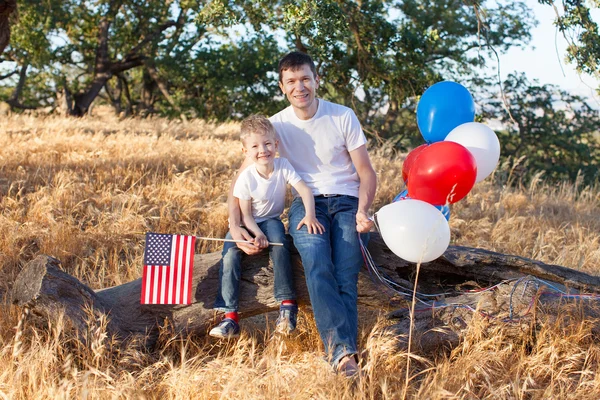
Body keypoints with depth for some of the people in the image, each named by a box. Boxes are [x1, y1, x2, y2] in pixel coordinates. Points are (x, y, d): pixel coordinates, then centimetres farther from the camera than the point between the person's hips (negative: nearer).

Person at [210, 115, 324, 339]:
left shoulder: (283, 166, -14)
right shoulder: (246, 178, -17)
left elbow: (305, 190, -20)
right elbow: (246, 215, -15)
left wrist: (310, 215, -37)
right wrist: (257, 235, -33)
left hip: (271, 221, 0)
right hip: (247, 225, 0)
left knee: (278, 241, -33)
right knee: (230, 252, -26)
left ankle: (287, 304, -27)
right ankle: (230, 317, -28)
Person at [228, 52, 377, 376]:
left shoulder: (343, 117, 3)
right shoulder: (276, 126, 6)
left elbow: (367, 173, 6)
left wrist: (362, 211, -14)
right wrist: (234, 225, -10)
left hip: (346, 202, 0)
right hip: (306, 203, 0)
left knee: (346, 275, -28)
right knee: (318, 268, -33)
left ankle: (340, 354, -38)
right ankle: (343, 350, -47)